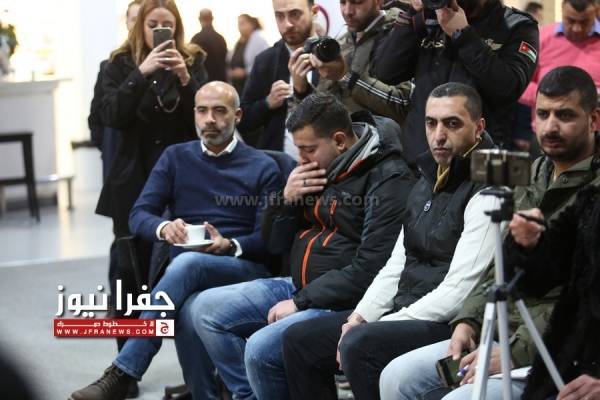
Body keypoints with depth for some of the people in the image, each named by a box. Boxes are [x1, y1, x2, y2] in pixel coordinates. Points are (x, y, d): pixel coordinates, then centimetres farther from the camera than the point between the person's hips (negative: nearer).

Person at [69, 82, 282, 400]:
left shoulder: (263, 167, 11)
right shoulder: (175, 158, 18)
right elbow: (138, 215, 8)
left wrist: (230, 246, -20)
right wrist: (164, 227, -17)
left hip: (245, 267, -2)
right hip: (188, 273, 2)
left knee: (187, 263, -37)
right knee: (187, 307, -37)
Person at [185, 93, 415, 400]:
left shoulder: (388, 179, -14)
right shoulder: (317, 167, 11)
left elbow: (370, 268, -21)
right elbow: (274, 243, 17)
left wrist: (301, 302, -17)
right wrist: (287, 198, -3)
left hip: (341, 302, -9)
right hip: (298, 286, 9)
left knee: (261, 348, -28)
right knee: (206, 309, 2)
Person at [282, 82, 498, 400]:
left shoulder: (485, 192, -15)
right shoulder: (428, 182, 16)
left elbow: (458, 292, -20)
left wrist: (382, 325, -16)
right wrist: (361, 316, 1)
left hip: (451, 325, -10)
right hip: (405, 313, 10)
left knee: (360, 346, -33)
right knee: (299, 339, 7)